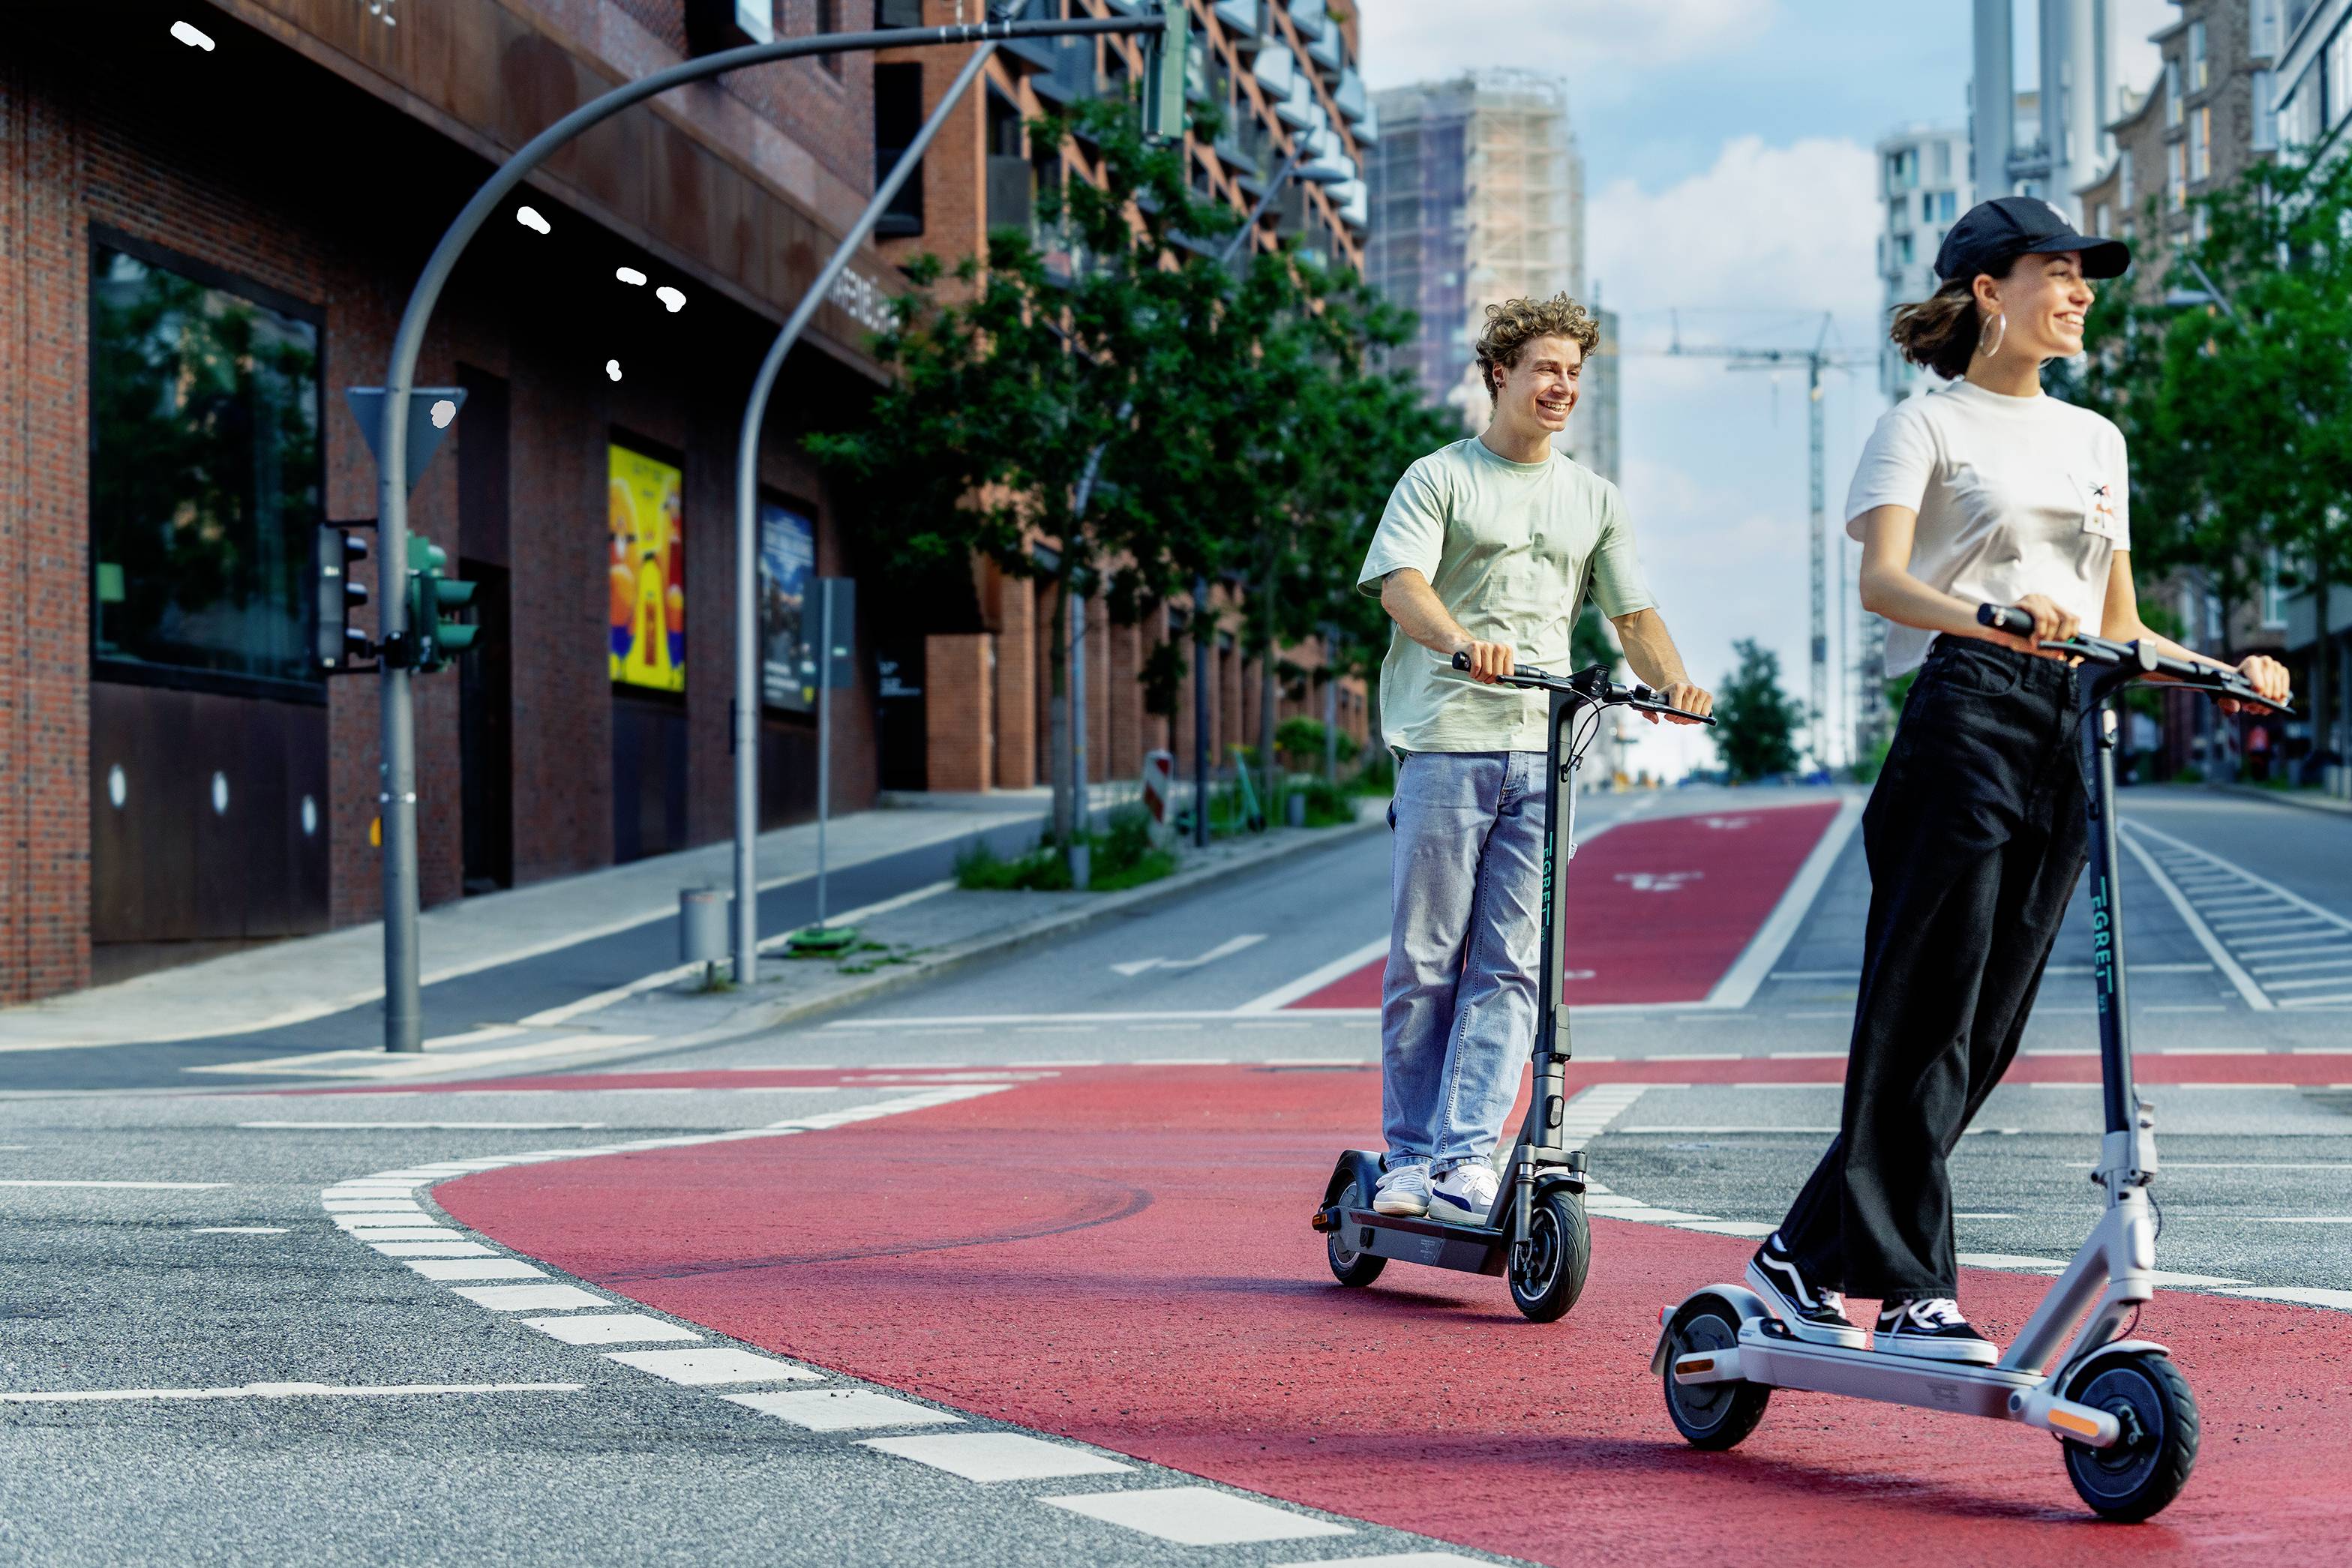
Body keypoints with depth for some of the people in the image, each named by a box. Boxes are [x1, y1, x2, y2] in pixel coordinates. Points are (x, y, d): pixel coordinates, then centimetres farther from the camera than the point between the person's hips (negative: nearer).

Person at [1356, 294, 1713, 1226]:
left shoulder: (1593, 499, 20)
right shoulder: (1441, 478, 6)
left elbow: (1634, 615, 17)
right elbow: (1399, 582, -9)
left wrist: (1672, 678, -6)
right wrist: (1462, 640, -30)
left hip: (1545, 753, 3)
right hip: (1446, 742, -3)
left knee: (1509, 965, -4)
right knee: (1424, 963, -1)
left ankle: (1467, 1156, -6)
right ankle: (1410, 1157, 7)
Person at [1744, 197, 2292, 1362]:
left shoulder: (2095, 439, 24)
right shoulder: (1927, 424, 4)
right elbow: (1882, 580, -13)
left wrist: (2224, 671, 9)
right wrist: (1991, 617, -32)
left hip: (2072, 738, 7)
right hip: (1963, 717, -6)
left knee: (1986, 1027, 4)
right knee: (1925, 1013, -8)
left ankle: (1812, 1255, 11)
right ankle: (1908, 1289, -2)